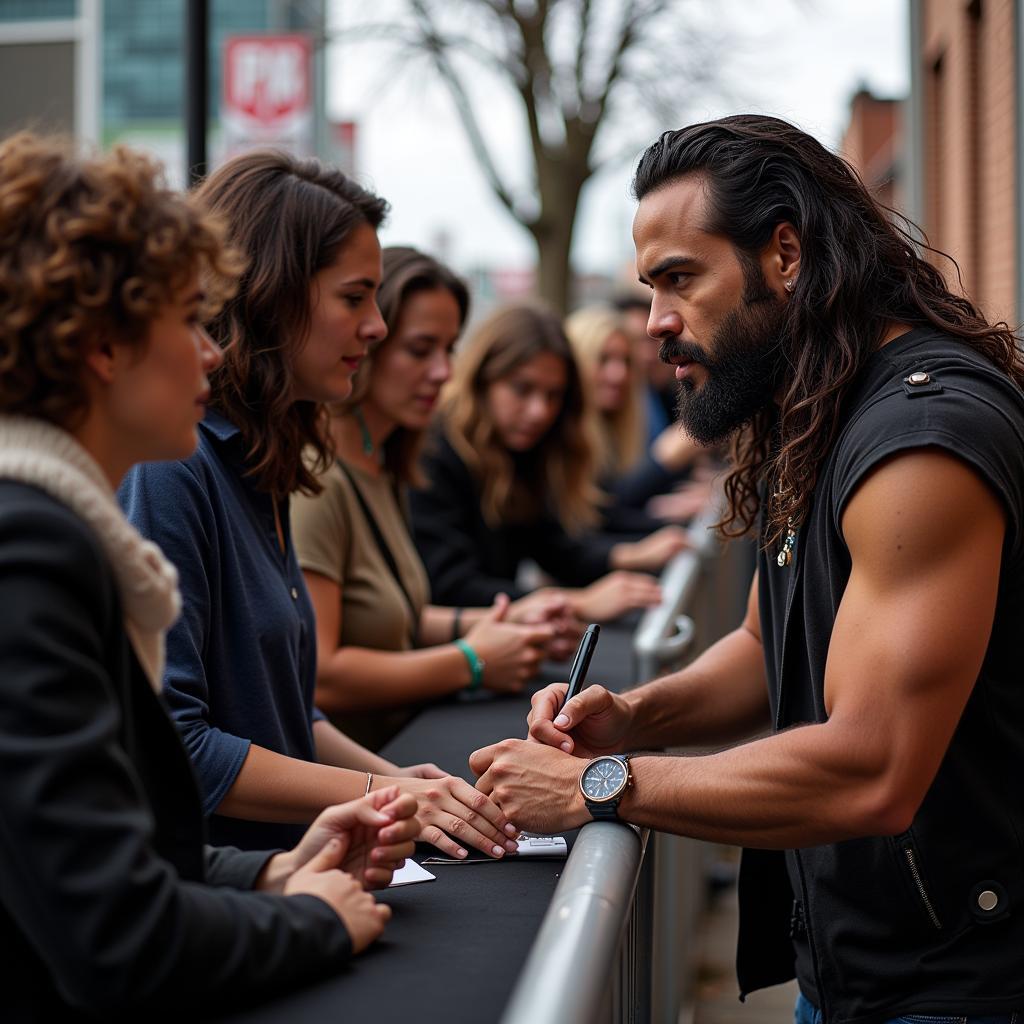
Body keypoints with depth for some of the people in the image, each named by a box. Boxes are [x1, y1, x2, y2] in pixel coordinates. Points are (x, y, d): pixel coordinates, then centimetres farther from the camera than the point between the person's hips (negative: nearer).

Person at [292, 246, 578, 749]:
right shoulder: (315, 480, -16)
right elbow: (314, 676, -23)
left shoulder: (381, 469, 16)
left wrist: (495, 623, 8)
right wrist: (471, 662, -14)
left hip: (399, 737, 9)